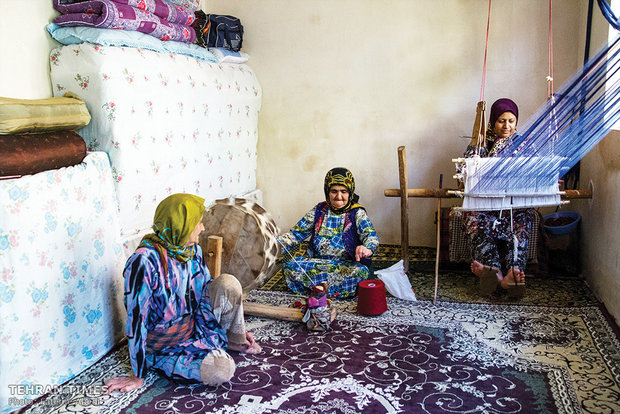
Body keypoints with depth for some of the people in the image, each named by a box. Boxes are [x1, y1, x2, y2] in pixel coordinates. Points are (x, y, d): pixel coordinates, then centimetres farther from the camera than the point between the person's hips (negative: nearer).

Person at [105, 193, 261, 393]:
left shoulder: (193, 250, -5)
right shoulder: (144, 262, -28)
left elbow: (207, 291, 11)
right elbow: (136, 321, -24)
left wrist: (238, 330, 13)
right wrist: (137, 376, -17)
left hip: (194, 326, 7)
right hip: (163, 345, -7)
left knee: (228, 283, -15)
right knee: (221, 370, -29)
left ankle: (234, 340, 9)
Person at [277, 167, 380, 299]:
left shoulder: (357, 213, 2)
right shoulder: (319, 211, 10)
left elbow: (371, 235, -13)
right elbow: (297, 232, 11)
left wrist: (367, 249, -38)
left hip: (347, 265, -2)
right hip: (318, 262, 3)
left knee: (361, 271, -36)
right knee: (289, 267, -23)